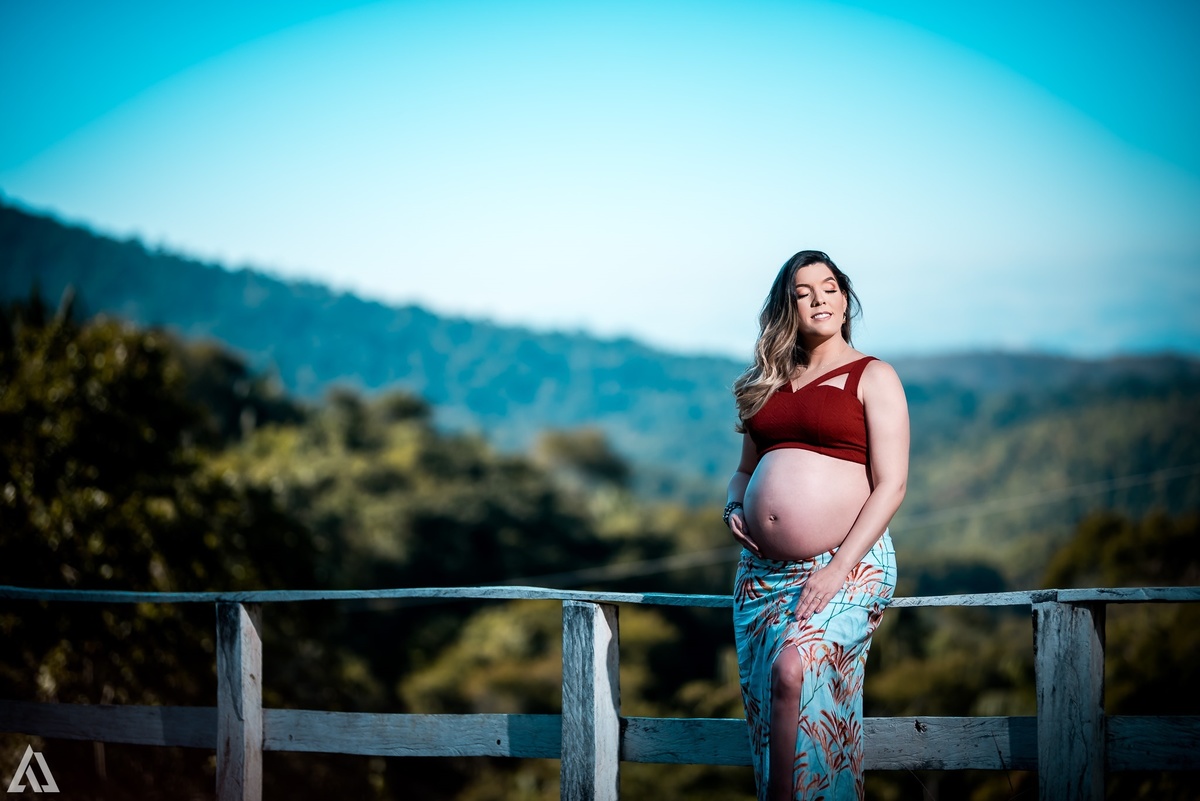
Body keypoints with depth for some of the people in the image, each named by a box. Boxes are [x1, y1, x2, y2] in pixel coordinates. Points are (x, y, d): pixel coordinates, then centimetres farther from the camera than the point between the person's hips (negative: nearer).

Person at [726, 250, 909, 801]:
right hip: (762, 568, 6)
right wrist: (734, 507, 4)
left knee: (794, 670, -29)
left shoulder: (872, 378, 1)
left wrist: (837, 569, -15)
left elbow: (890, 485, -6)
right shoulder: (768, 383, 16)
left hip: (848, 563, -6)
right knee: (764, 704, 0)